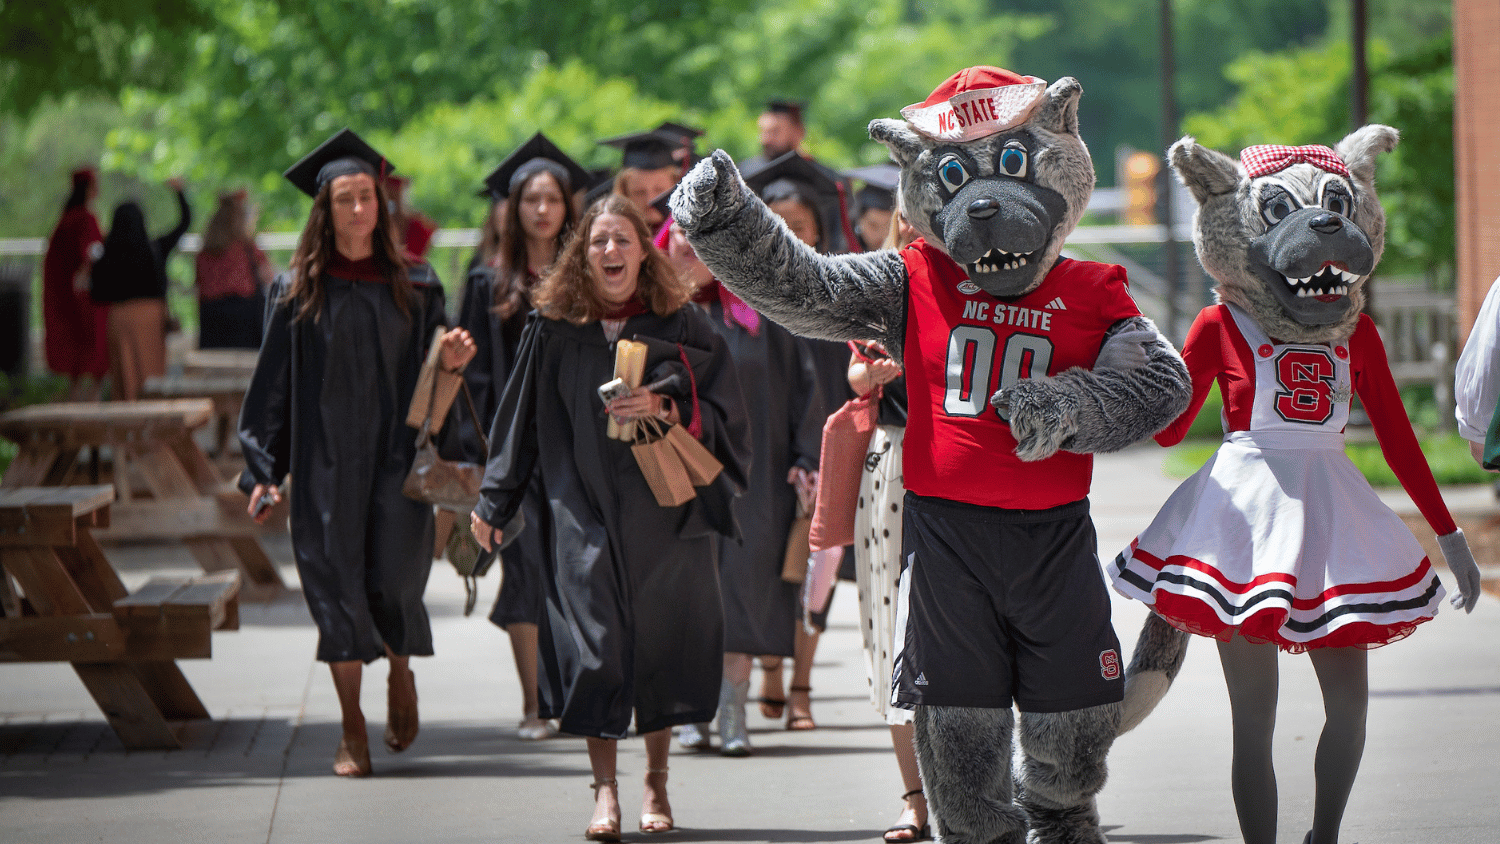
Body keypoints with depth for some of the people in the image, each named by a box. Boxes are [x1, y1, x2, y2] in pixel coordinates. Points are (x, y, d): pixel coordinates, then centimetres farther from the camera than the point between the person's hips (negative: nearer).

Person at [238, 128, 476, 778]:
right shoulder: (298, 290, 3)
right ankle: (352, 733, 6)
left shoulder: (414, 285, 7)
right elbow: (274, 382, 4)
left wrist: (451, 364, -11)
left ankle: (401, 669, 24)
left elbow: (428, 371, 12)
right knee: (337, 585, -3)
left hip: (396, 454, 0)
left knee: (393, 576, -10)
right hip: (326, 454, 0)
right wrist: (264, 468, -1)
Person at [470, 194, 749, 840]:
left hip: (665, 512, 0)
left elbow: (722, 412, 1)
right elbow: (521, 420, 8)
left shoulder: (681, 328, 3)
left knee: (661, 642, 3)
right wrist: (494, 503, 7)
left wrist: (665, 409, -16)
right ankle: (605, 791, -1)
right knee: (594, 647, -6)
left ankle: (656, 783, 16)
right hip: (585, 514, 0)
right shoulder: (554, 330, 4)